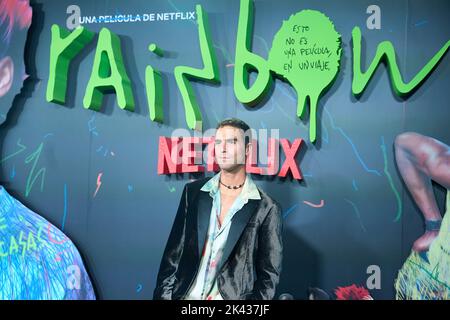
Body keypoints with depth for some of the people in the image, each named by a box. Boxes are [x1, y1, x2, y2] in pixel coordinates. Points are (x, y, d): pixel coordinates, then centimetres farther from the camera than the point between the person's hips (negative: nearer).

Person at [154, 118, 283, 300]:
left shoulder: (267, 209, -4)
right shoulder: (193, 192, 5)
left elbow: (269, 275, 0)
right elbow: (173, 252, 7)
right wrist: (163, 295, 1)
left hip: (233, 296, -1)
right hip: (185, 295, 2)